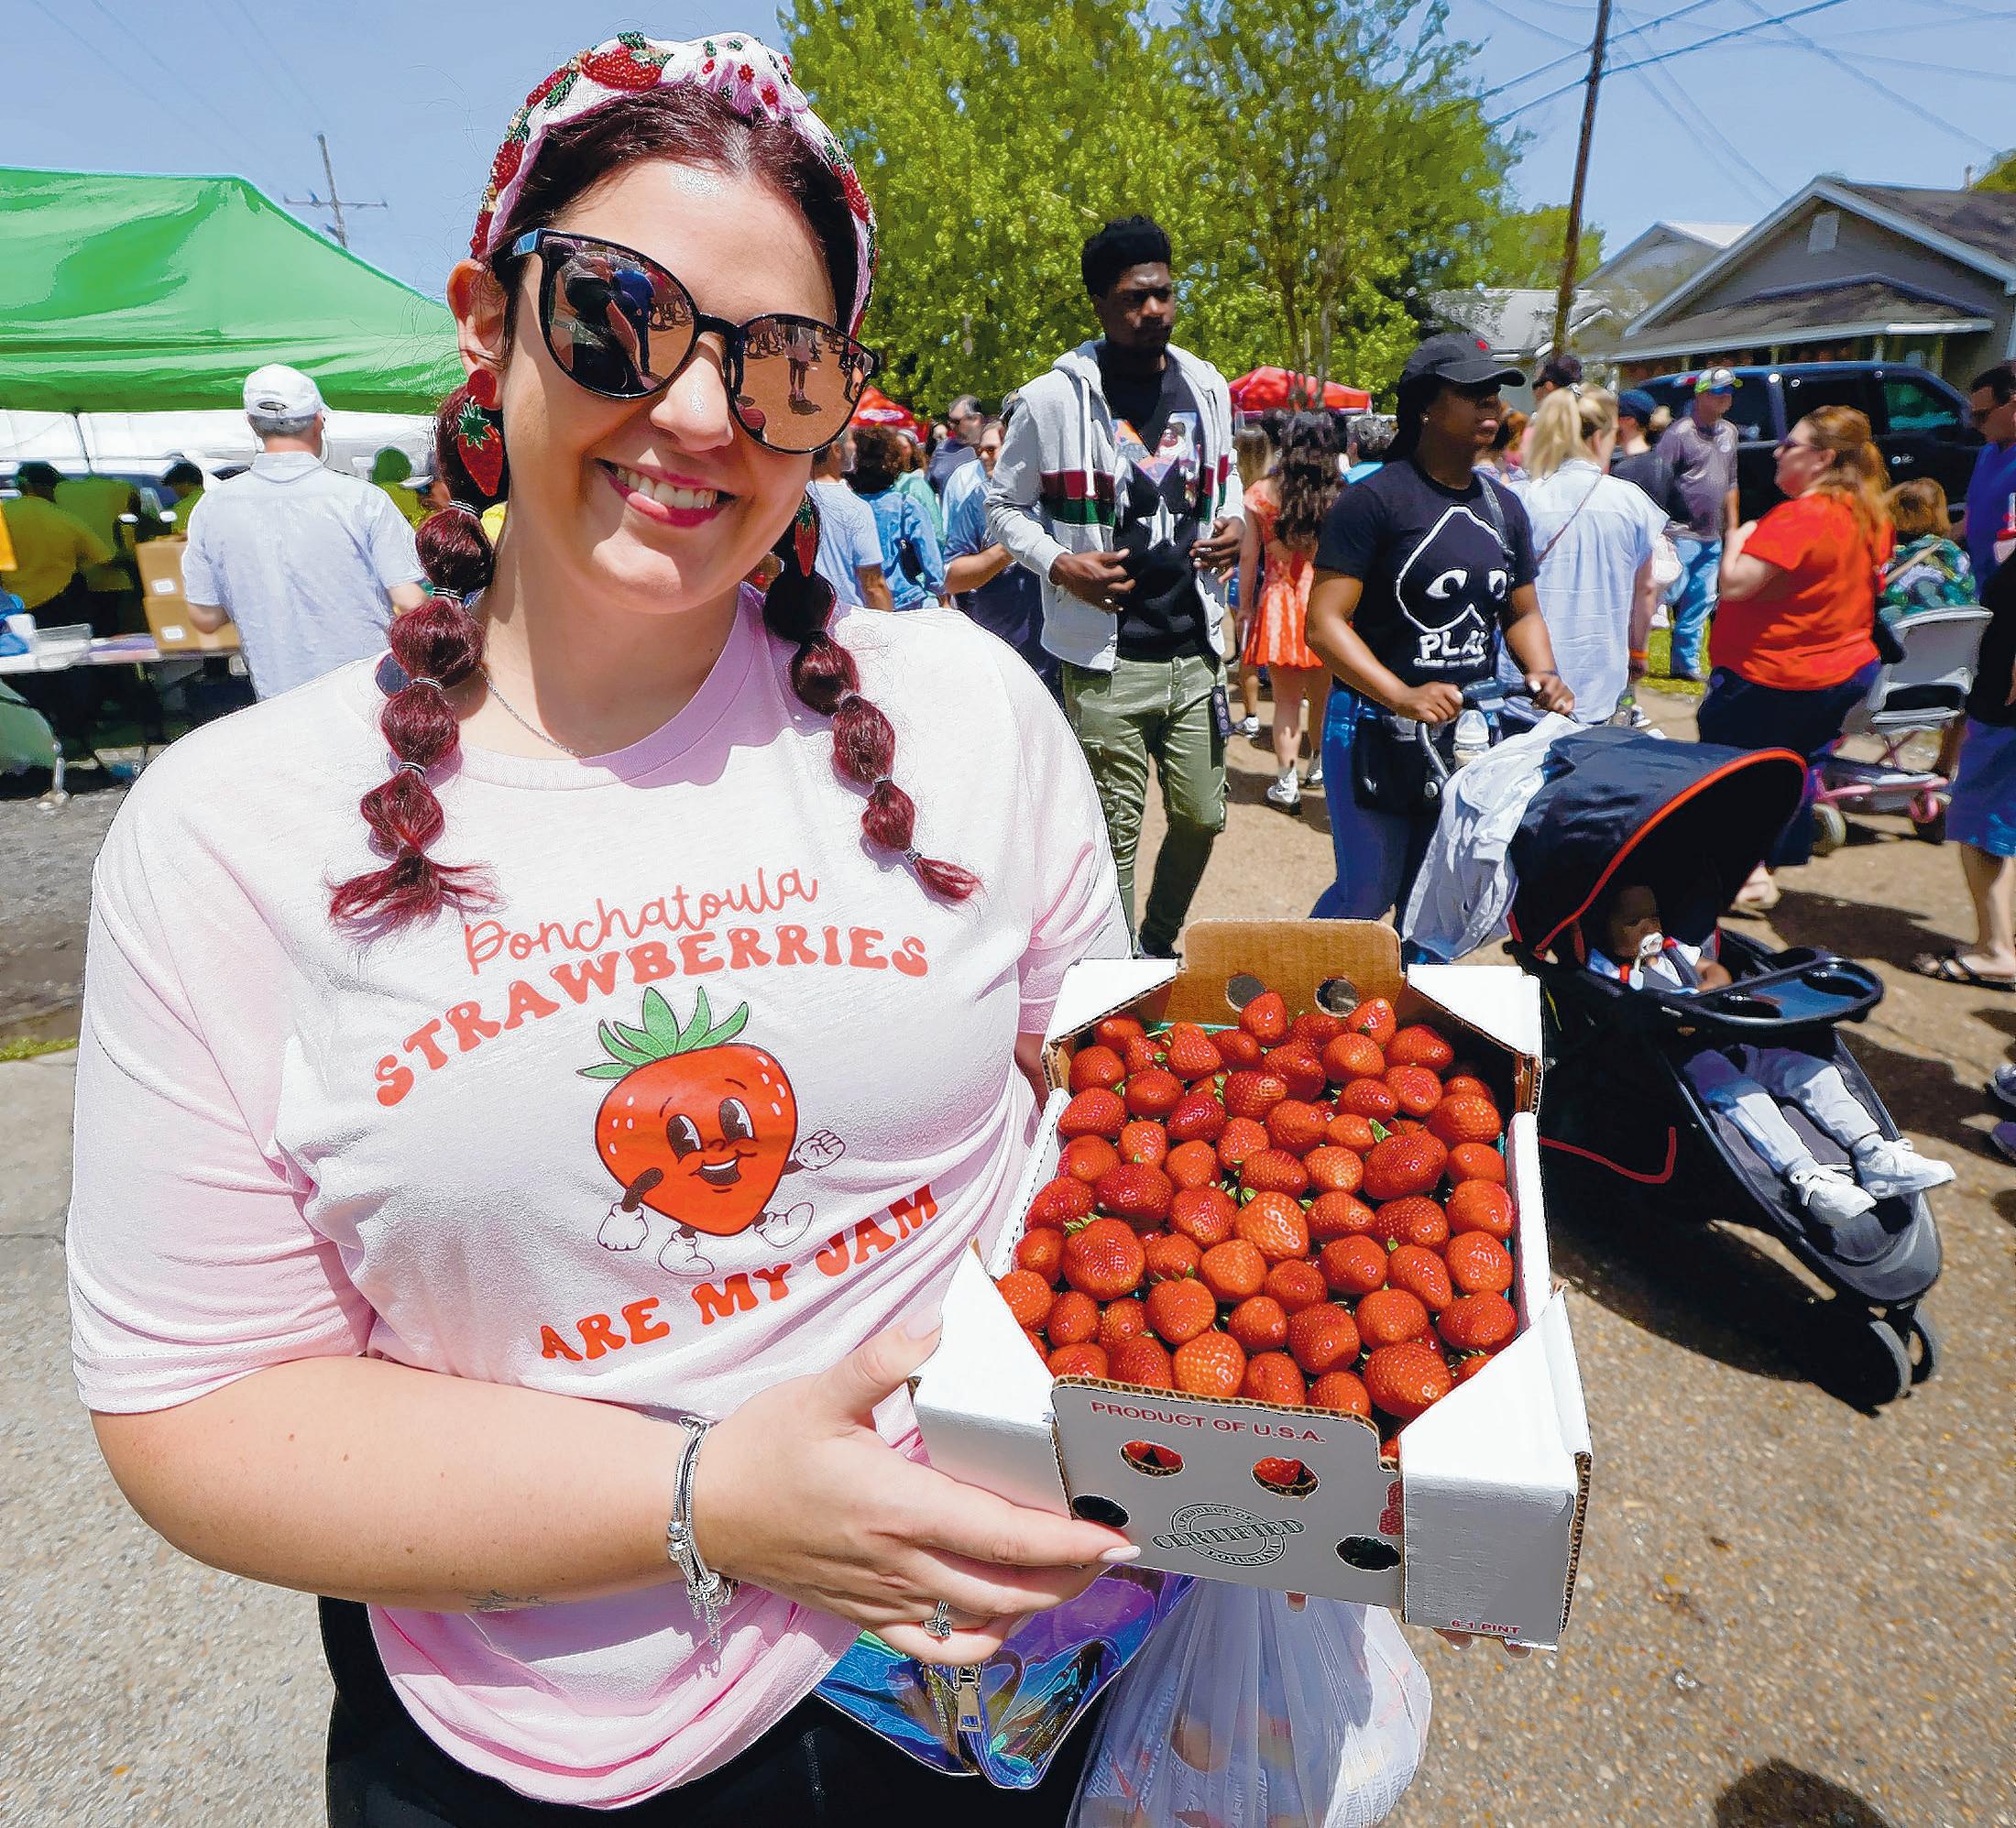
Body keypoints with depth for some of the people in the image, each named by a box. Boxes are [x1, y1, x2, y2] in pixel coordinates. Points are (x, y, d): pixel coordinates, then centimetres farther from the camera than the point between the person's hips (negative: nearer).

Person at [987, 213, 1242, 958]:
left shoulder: (1206, 386, 9)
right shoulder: (1053, 398, -7)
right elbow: (1005, 505, 1)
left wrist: (1232, 524, 3)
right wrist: (1057, 564, -16)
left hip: (1196, 650, 5)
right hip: (1107, 658, -5)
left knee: (1202, 815, 11)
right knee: (1115, 832, 1)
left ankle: (1159, 942, 37)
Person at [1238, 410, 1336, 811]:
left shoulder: (1262, 492, -3)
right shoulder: (1340, 495, -2)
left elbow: (1248, 557, -2)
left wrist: (1244, 607, 6)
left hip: (1279, 602, -1)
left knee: (1287, 700, 4)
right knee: (1323, 694, 18)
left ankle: (1286, 784, 5)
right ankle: (1321, 766, 37)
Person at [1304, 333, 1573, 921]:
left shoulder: (1504, 507, 12)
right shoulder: (1373, 498, -11)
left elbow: (1522, 613, 22)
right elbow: (1323, 624, -17)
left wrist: (1543, 675, 0)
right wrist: (1405, 697, -28)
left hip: (1473, 733, 7)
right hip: (1376, 731, -6)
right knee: (1367, 896, -3)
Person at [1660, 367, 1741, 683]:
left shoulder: (1729, 432, 15)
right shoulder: (1680, 432, -9)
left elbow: (1730, 484, 22)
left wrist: (1732, 526, 19)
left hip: (1712, 537, 8)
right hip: (1682, 535, -8)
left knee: (1701, 600, 10)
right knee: (1673, 592, -12)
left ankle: (1685, 663, 18)